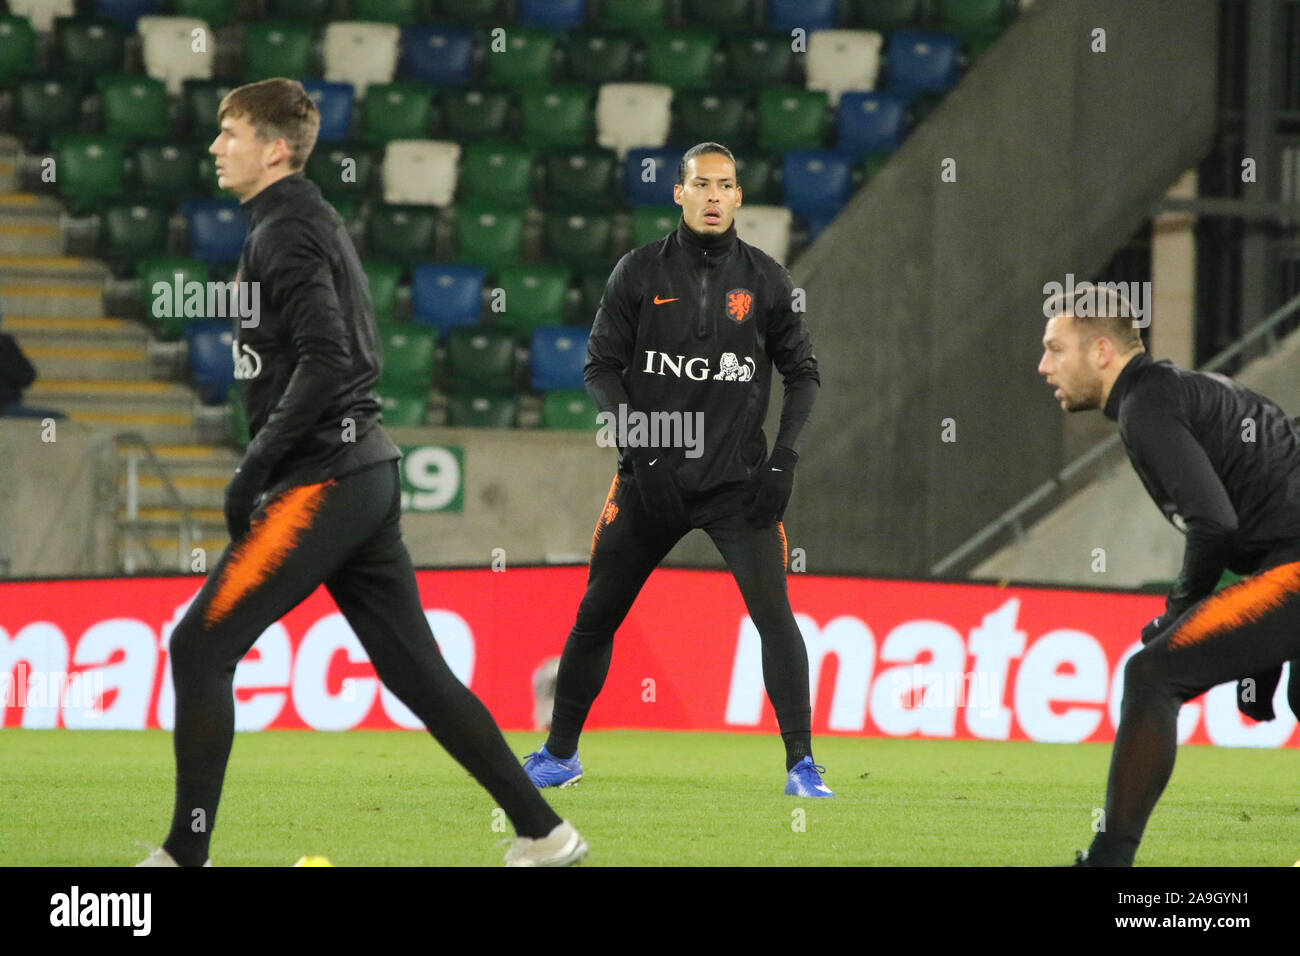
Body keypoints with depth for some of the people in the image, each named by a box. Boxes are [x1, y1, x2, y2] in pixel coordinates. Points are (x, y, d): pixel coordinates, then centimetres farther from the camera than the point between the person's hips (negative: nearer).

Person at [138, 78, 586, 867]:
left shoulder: (284, 234, -11)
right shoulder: (318, 223, 19)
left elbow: (324, 360, -22)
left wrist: (255, 468, -18)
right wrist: (266, 466, 21)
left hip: (320, 483, -10)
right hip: (366, 474, 10)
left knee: (202, 647, -8)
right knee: (416, 668, 10)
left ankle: (186, 854, -8)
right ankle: (544, 833, 10)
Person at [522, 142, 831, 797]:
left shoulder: (765, 280, 3)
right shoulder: (639, 272, 1)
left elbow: (802, 373, 10)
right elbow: (600, 366, 2)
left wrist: (782, 460, -2)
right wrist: (637, 448, -10)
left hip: (739, 478, 0)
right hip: (652, 475, 0)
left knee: (774, 614, -12)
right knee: (597, 615, 5)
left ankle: (801, 764, -6)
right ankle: (559, 755, 20)